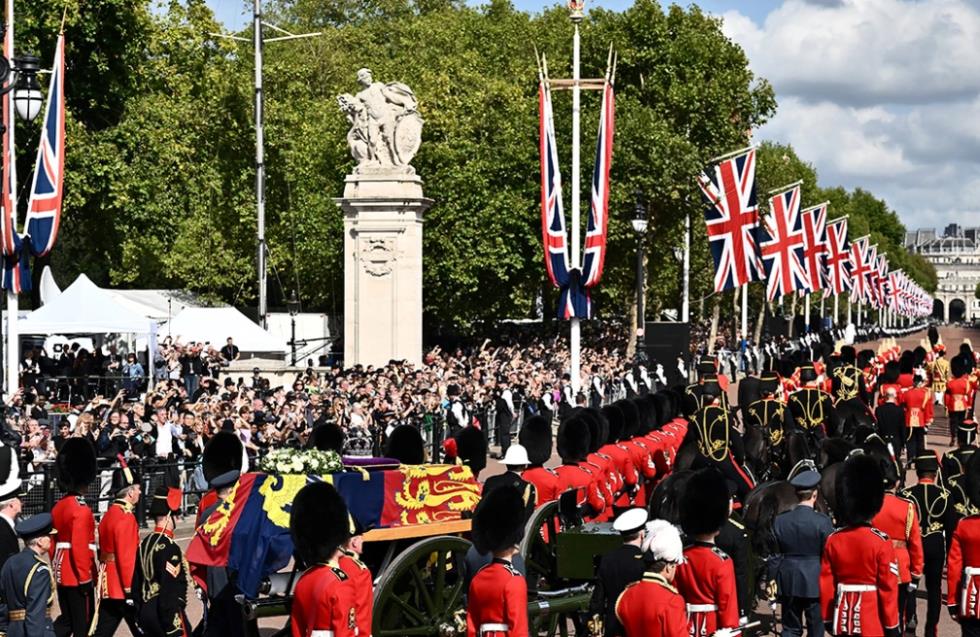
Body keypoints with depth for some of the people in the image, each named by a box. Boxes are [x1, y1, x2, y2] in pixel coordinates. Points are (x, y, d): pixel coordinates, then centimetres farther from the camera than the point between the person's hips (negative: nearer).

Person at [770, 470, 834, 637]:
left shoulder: (780, 520, -2)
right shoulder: (823, 522, -12)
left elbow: (774, 555, 3)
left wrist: (773, 580, 13)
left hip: (788, 583, 3)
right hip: (815, 584, -3)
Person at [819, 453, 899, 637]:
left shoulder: (833, 541, 0)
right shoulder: (881, 542, -12)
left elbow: (826, 585, 5)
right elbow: (888, 588, -10)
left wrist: (828, 619, 16)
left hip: (843, 618, 4)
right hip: (873, 621, -4)